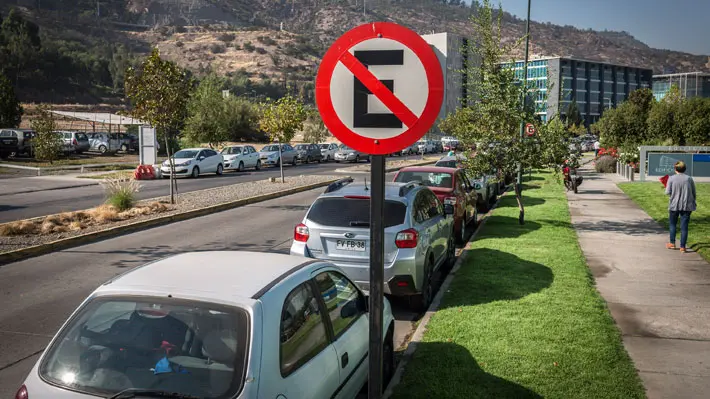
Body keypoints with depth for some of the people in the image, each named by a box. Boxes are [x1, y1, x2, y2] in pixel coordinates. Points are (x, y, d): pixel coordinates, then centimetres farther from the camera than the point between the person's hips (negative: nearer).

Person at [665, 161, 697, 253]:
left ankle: (672, 243, 20)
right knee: (684, 226, 4)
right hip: (687, 206, 1)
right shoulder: (689, 179, -1)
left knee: (672, 224, 18)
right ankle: (682, 247, 6)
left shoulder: (671, 178, -7)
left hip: (674, 205, -1)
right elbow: (694, 193, 5)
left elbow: (668, 192, -9)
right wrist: (693, 203, 19)